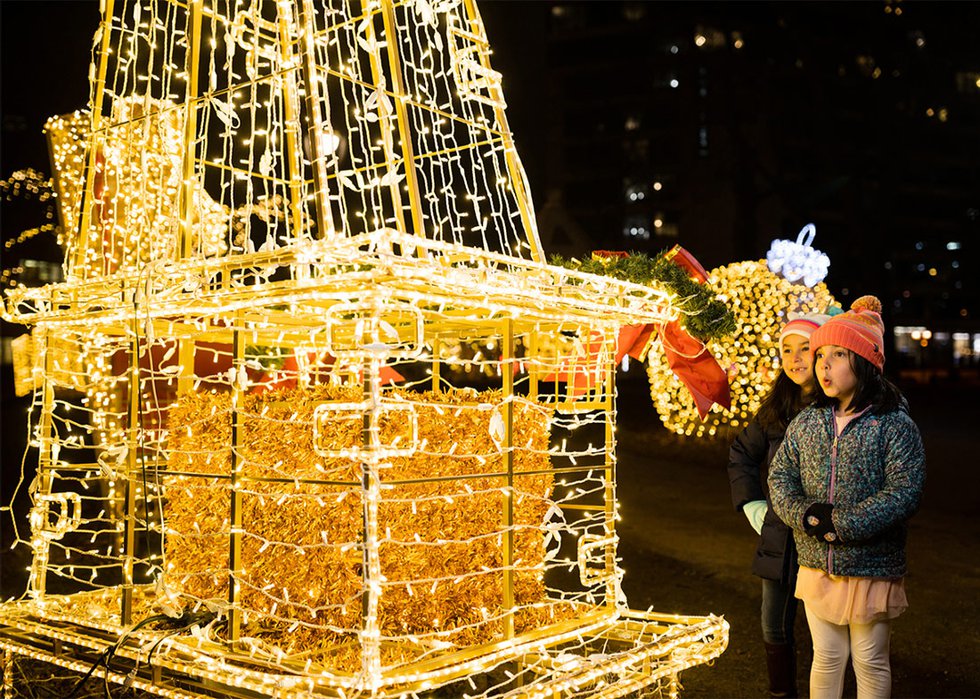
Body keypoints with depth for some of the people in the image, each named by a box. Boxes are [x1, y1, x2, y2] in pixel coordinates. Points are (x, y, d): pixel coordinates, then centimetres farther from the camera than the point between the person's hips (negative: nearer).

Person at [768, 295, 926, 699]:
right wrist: (805, 514, -16)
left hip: (871, 569, -4)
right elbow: (780, 475, 4)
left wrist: (842, 523, -22)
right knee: (826, 658, 16)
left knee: (870, 663, 11)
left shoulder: (894, 424, -12)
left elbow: (905, 493, -19)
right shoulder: (806, 422, 3)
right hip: (816, 565, 4)